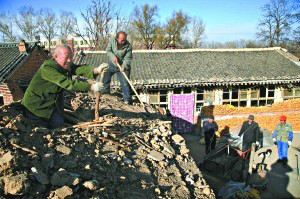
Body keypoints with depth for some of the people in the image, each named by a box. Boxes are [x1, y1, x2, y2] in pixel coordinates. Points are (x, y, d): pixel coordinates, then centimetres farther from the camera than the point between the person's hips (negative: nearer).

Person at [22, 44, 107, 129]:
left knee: (59, 125, 6)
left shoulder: (66, 65, -3)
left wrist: (96, 70, -42)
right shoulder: (47, 68, -28)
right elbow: (67, 83, -37)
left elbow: (79, 69, -22)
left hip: (53, 104, 8)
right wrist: (91, 87, -42)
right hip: (36, 105, -7)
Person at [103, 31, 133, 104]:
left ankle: (127, 99, -1)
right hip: (112, 64, 4)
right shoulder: (112, 40, -14)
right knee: (105, 77, 13)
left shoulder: (128, 46, -21)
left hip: (122, 66, -3)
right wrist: (113, 57, -27)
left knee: (125, 83, -9)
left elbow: (128, 58, -21)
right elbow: (108, 50, -8)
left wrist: (124, 66, -37)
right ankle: (105, 92, 36)